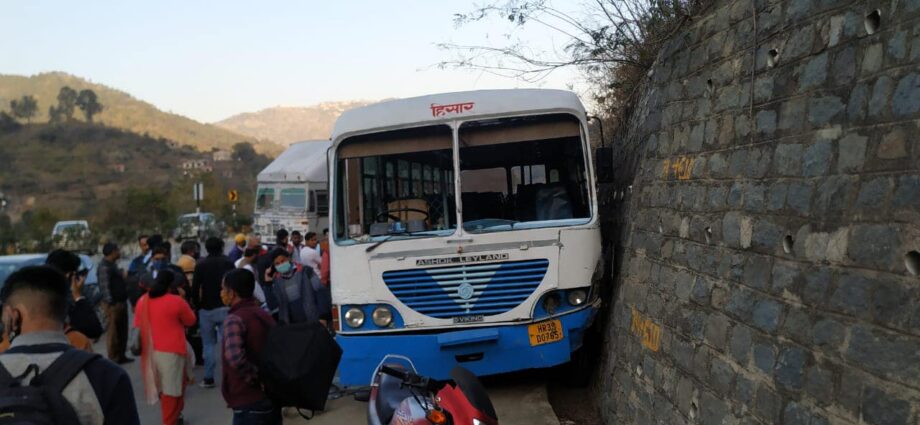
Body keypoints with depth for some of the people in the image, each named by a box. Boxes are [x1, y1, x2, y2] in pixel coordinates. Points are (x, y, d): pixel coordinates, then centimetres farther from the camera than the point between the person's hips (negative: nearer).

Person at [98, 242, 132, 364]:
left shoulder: (112, 264, 16)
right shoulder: (104, 267, -16)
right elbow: (104, 286, -21)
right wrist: (111, 303, -23)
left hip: (121, 302, 10)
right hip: (114, 304, -10)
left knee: (122, 330, 15)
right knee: (114, 331, -4)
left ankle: (121, 356, 23)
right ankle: (113, 357, 2)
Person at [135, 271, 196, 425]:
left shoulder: (142, 301, 3)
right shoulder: (177, 301, -14)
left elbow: (137, 326, 10)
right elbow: (191, 321, 0)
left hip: (150, 351, 6)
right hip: (171, 351, -6)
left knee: (162, 386, 22)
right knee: (171, 388, 4)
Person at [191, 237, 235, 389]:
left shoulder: (201, 265, 0)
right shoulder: (228, 262, 1)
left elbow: (195, 289, -5)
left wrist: (198, 305, 7)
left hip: (206, 309, 1)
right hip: (225, 308, 0)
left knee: (208, 344, 9)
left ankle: (208, 378, 8)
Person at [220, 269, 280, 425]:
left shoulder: (235, 319, -14)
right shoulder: (265, 315, 11)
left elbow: (235, 357, -31)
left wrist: (255, 379, -19)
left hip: (249, 404, -8)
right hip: (272, 397, 8)